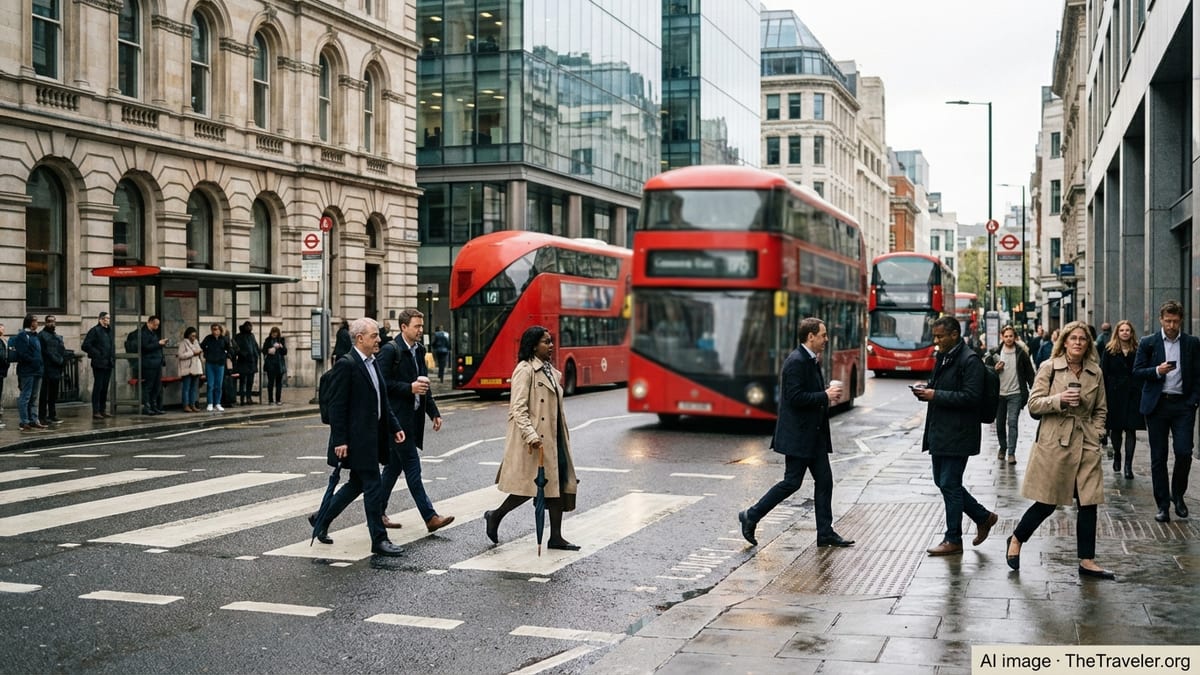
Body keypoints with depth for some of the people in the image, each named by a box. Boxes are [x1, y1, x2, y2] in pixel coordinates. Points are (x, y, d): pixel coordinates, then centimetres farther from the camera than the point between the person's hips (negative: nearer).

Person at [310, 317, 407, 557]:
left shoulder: (373, 363, 14)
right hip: (357, 438, -9)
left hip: (372, 436, 9)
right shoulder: (346, 365, -14)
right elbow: (336, 406, -16)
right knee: (373, 486, -5)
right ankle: (379, 540, 3)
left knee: (358, 484, 17)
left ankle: (321, 519, 32)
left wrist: (394, 427, 12)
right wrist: (340, 441, -19)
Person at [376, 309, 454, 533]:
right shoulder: (390, 350, -11)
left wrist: (434, 412, 16)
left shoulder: (419, 350, 14)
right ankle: (430, 517, -7)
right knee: (412, 466, -7)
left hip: (412, 417, 8)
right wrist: (409, 388, -20)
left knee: (394, 464, 14)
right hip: (398, 417, -8)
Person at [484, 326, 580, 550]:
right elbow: (518, 408, -17)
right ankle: (495, 516, 16)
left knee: (560, 482, 4)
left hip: (552, 438, 8)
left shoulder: (551, 371, 15)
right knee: (532, 484, -5)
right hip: (533, 440, -8)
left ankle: (556, 538, 9)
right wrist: (531, 436, -27)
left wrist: (563, 437, 21)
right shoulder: (525, 370, -11)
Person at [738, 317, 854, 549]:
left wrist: (828, 394, 5)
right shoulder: (796, 362, -17)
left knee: (824, 480, 8)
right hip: (797, 435, -10)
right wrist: (825, 396, -18)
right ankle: (751, 516, 6)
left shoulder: (812, 361, 14)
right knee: (792, 482, -5)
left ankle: (825, 533, 13)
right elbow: (795, 397, -24)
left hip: (814, 434, 10)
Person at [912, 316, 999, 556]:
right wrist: (926, 390, 2)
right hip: (940, 433, 9)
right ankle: (983, 517, 28)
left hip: (957, 435, -9)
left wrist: (936, 395, -21)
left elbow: (971, 397, -21)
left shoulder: (970, 360, -14)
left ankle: (953, 540, 8)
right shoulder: (942, 358, 14)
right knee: (943, 482, 13)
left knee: (949, 484, -3)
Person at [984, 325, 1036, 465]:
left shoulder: (1021, 353, -1)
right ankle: (1003, 448, 31)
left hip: (1015, 394, -2)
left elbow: (1029, 373, 4)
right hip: (999, 393, 3)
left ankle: (1011, 453, -11)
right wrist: (994, 369, -11)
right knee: (1000, 423, 11)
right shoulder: (995, 353, 2)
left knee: (1012, 422, -11)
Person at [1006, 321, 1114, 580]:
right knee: (1046, 503, 1)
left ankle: (1087, 561, 11)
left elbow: (1100, 410, 17)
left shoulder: (1095, 373, 8)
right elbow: (1033, 403, -5)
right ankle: (1016, 540, 25)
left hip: (1086, 445, 4)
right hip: (1054, 444, -4)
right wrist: (1059, 399, -20)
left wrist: (1096, 434, 3)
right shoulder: (1049, 368, -3)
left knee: (1088, 504, 2)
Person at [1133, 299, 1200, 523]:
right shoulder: (1148, 343, 3)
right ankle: (1163, 505, 11)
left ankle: (1178, 495, 16)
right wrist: (1157, 371, -16)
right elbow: (1137, 371, 1)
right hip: (1157, 404, 0)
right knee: (1158, 458, 3)